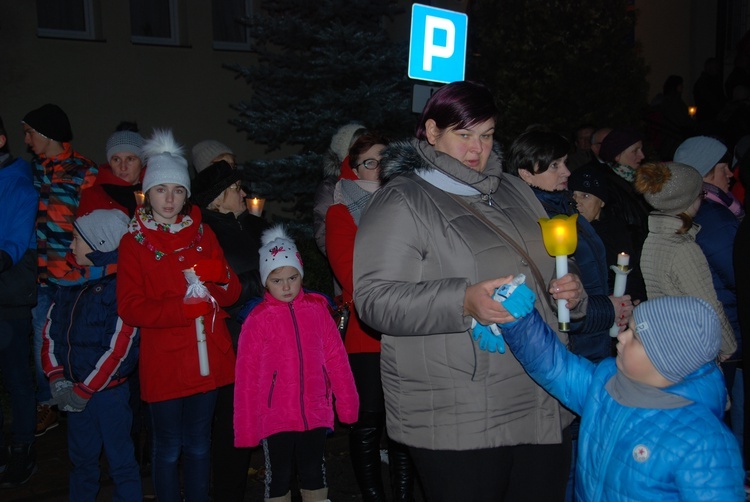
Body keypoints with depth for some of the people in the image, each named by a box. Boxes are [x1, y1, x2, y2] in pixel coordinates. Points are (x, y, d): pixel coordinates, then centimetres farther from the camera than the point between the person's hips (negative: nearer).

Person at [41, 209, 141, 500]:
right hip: (75, 393, 7)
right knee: (81, 460, 18)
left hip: (109, 392, -6)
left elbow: (119, 348, -16)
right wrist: (57, 379, -3)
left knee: (121, 462, 4)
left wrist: (84, 390, -13)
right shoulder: (70, 284, 10)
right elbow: (50, 334, 10)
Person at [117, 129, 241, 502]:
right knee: (168, 449, 7)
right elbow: (130, 307, -8)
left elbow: (232, 293, 6)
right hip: (163, 362, -3)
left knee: (199, 444, 14)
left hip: (207, 357, 3)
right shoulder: (134, 241, 0)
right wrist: (182, 308, -20)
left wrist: (217, 274, -16)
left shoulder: (202, 233, 9)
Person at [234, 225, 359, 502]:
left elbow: (336, 359, 3)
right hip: (275, 417, -2)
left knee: (315, 477, 15)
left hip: (315, 413, 2)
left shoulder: (317, 309, 0)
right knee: (279, 479, 11)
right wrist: (246, 427, -4)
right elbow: (246, 376, -5)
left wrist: (347, 403, 4)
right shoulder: (258, 319, -7)